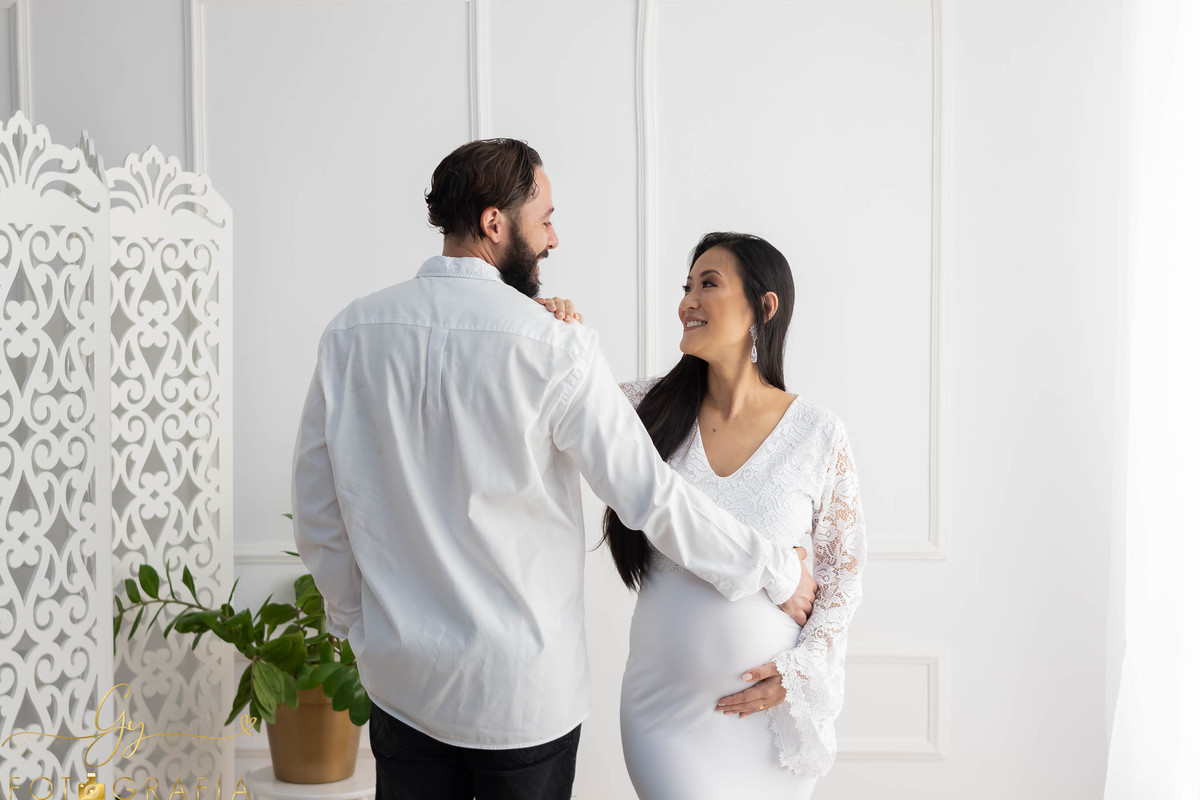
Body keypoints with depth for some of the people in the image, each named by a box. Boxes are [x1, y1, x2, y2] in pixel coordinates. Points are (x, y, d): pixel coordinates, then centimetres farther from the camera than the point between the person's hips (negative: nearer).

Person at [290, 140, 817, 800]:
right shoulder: (551, 346, -16)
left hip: (400, 677, 4)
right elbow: (651, 498, -13)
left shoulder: (349, 334, -2)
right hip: (524, 692, -4)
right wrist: (778, 572, 0)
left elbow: (316, 510, 5)